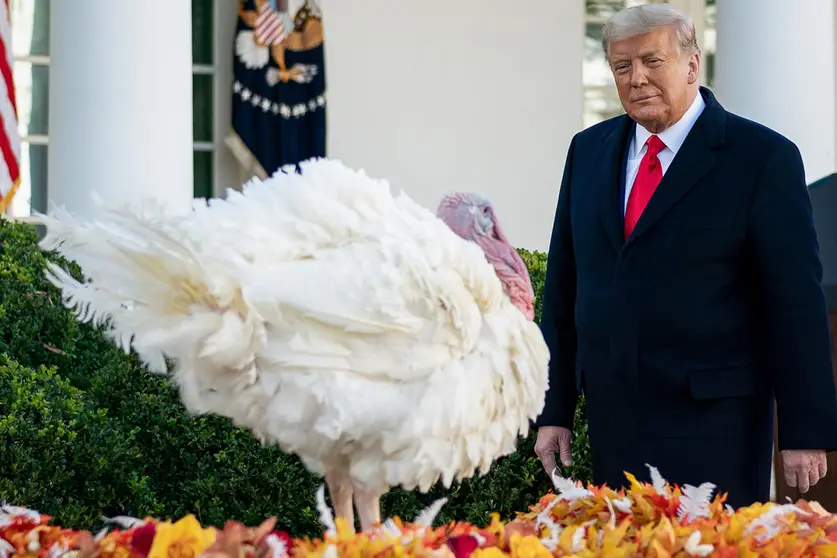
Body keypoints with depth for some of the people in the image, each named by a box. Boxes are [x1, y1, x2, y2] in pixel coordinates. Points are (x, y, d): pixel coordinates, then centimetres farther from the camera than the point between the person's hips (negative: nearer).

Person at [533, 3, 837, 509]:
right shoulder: (589, 150, 11)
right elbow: (563, 286, 13)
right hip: (614, 421, 5)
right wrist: (554, 410, 9)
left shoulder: (763, 158, -5)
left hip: (714, 424, -4)